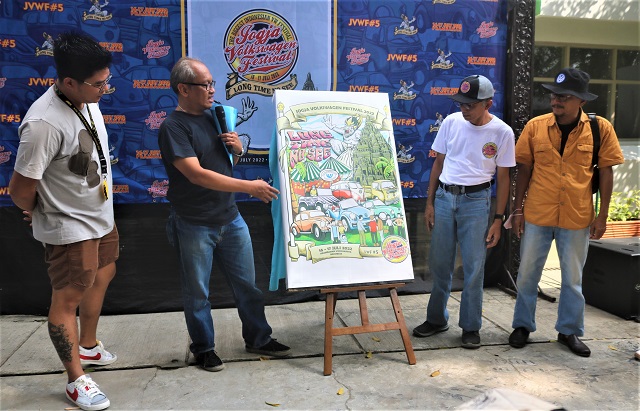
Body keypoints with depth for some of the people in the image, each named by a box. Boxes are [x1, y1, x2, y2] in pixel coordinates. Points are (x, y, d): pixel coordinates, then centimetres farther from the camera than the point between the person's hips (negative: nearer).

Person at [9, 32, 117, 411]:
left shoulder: (88, 99, -4)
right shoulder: (45, 123, -31)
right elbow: (21, 189, -24)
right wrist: (40, 213, -4)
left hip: (101, 215, 9)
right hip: (70, 228, -9)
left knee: (102, 277, 24)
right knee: (67, 300, 6)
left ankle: (88, 346, 47)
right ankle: (77, 380, 23)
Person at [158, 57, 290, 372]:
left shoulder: (213, 116, 8)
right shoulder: (173, 127, -14)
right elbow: (196, 174, -25)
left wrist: (237, 148, -4)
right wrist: (249, 187, -28)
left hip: (230, 218, 6)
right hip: (195, 225, -6)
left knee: (247, 284, 15)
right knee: (197, 292, 11)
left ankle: (258, 338, 32)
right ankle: (203, 348, 30)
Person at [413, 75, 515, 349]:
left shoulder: (502, 132, -5)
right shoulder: (451, 122, 2)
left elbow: (503, 178, 0)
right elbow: (438, 163, 8)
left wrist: (498, 220, -3)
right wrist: (429, 203, 6)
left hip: (475, 200, -3)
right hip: (444, 196, 3)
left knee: (473, 267, 3)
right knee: (439, 263, 10)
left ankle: (471, 327, 19)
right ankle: (437, 319, 27)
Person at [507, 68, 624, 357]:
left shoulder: (600, 129, -5)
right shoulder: (535, 126, -4)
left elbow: (606, 172, 0)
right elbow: (524, 169, 2)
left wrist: (602, 216, -2)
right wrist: (518, 208, 1)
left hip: (577, 218, 0)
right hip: (537, 214, 1)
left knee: (573, 278, 13)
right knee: (527, 273, 11)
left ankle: (569, 331, 30)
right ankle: (523, 325, 28)